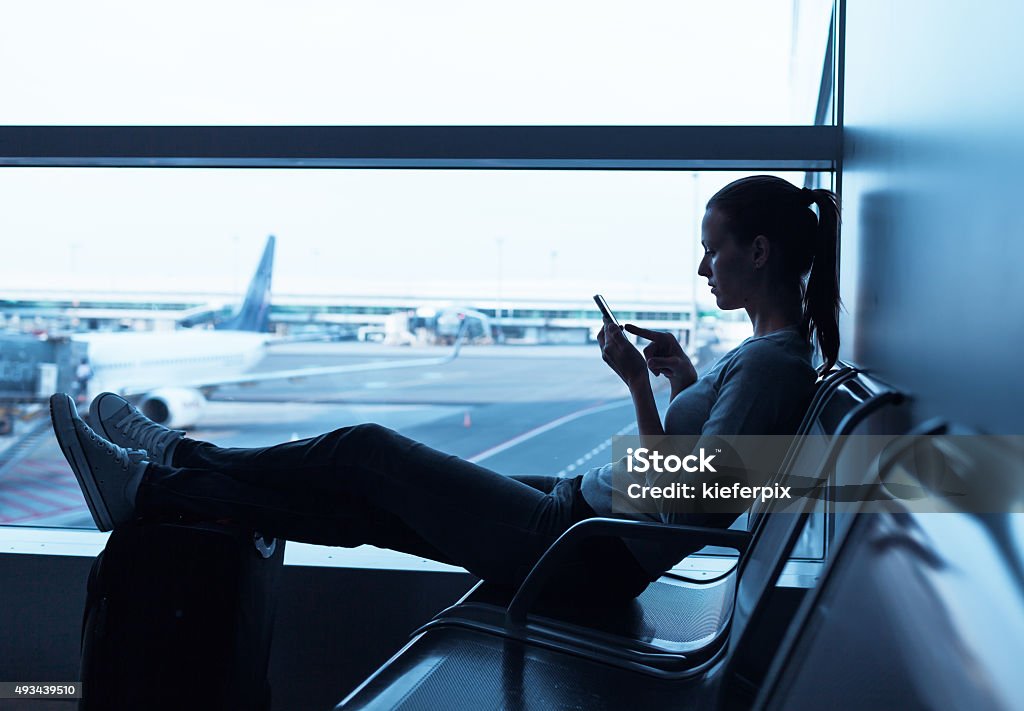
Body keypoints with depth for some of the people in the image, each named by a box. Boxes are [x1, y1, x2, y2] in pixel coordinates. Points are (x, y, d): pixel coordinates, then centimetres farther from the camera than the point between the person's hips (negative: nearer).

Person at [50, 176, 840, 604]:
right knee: (370, 504, 10)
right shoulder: (771, 351, 11)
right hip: (580, 515, 9)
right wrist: (685, 380, 12)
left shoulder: (773, 364, -19)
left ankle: (150, 487, 9)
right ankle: (178, 462, 22)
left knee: (365, 451, -5)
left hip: (587, 556, -9)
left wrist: (641, 386, -24)